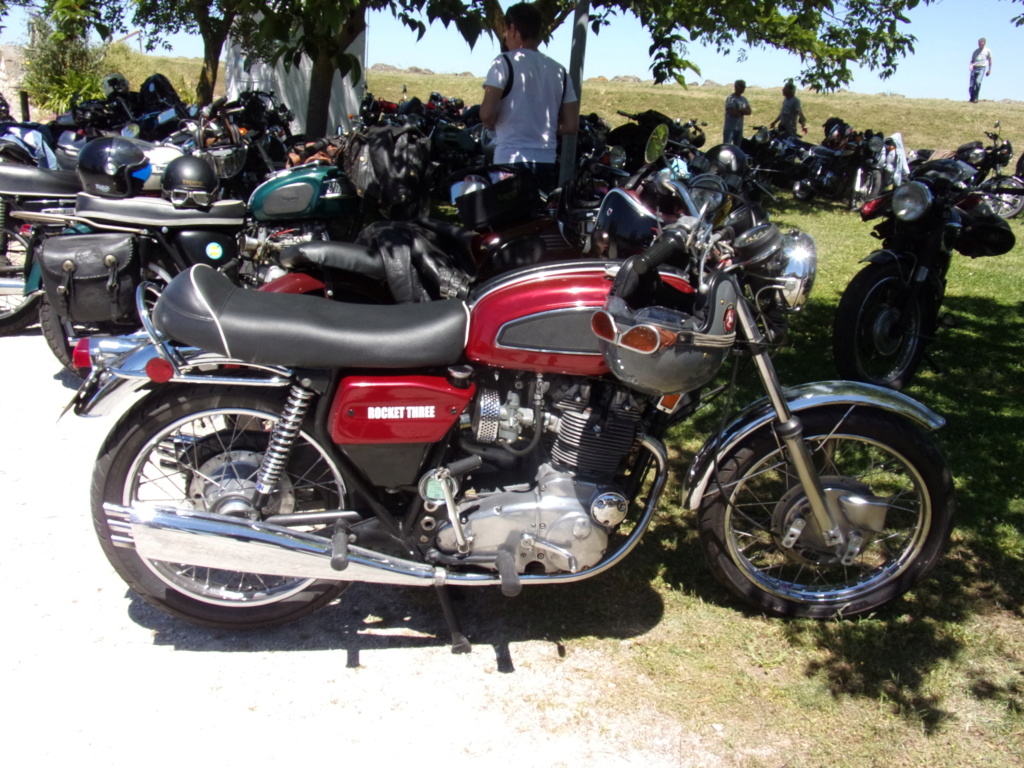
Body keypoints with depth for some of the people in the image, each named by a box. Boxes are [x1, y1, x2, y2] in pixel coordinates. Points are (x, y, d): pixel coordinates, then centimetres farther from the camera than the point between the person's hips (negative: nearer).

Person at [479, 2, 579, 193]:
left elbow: (487, 113, -14)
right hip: (547, 162, 5)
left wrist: (494, 127, 7)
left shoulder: (504, 63, -3)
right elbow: (571, 125, 10)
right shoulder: (559, 70, 12)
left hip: (510, 161, -5)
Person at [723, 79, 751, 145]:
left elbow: (749, 111, 4)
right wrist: (742, 112, -3)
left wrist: (739, 110, -14)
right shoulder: (731, 98, -9)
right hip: (730, 128, -8)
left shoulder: (743, 99, 14)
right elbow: (732, 112, -19)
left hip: (739, 128, 8)